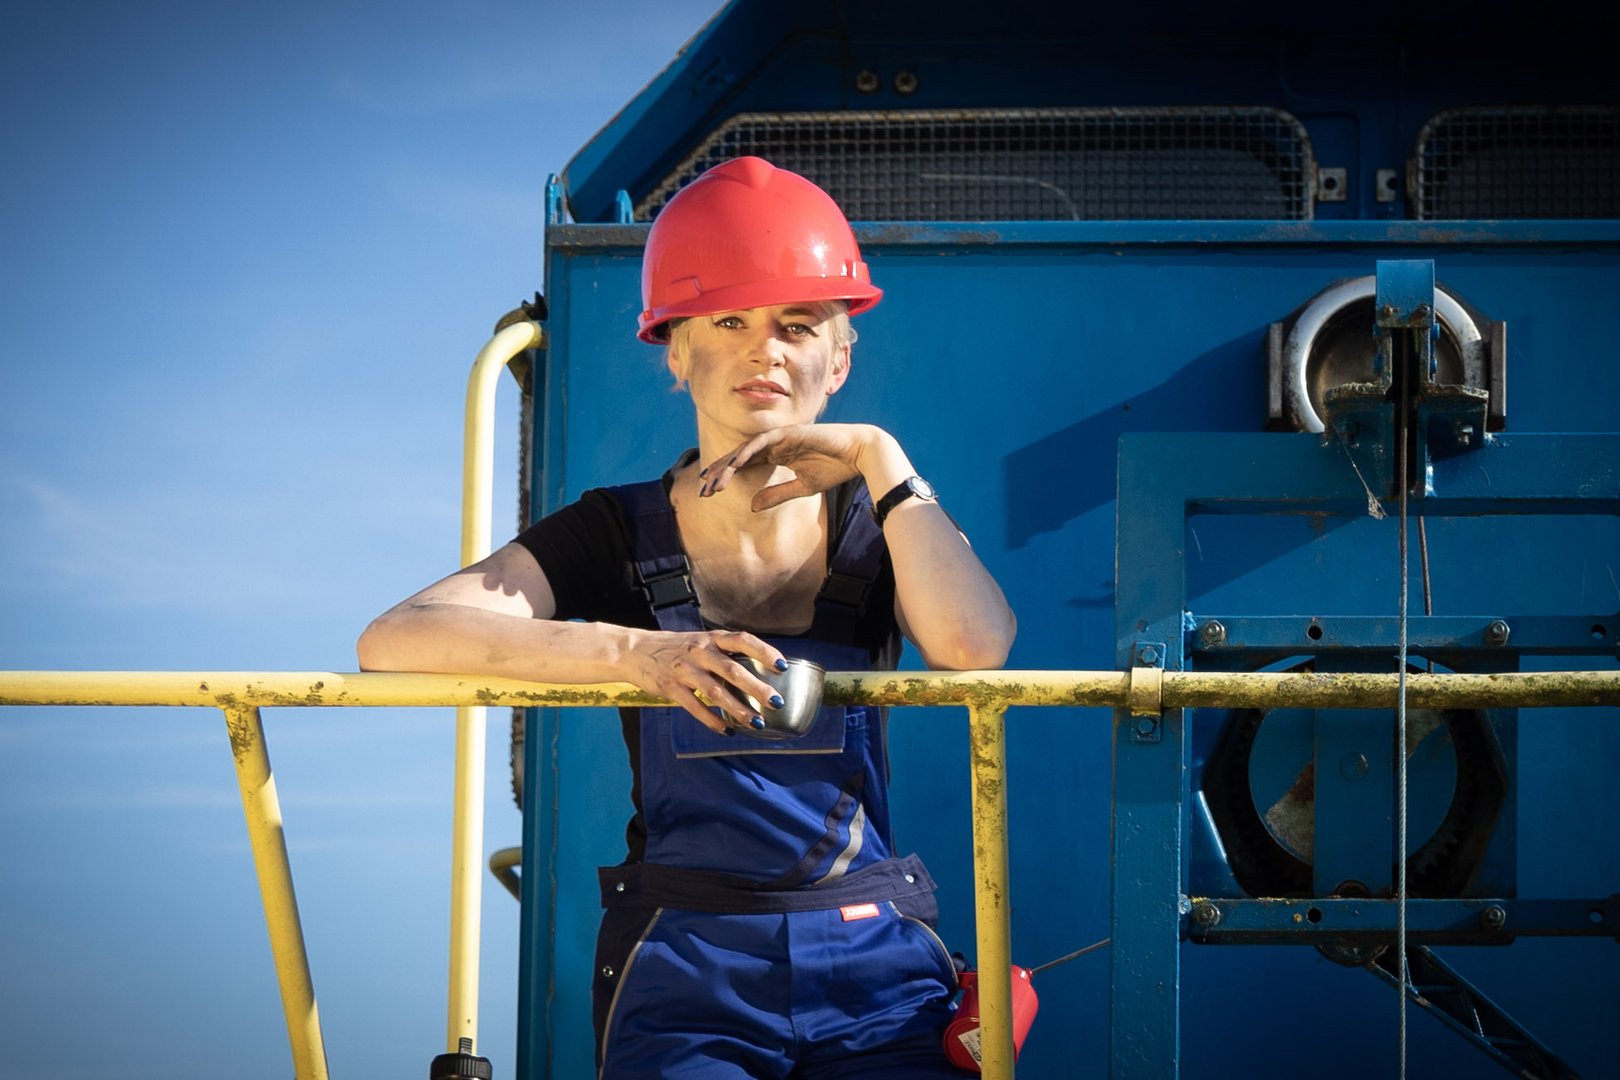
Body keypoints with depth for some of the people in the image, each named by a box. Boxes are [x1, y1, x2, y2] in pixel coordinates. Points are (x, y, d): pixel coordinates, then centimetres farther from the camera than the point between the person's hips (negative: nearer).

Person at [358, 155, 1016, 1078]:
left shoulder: (872, 528, 8)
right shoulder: (619, 537, 4)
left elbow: (976, 646, -16)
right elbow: (391, 641, -12)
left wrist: (878, 457, -8)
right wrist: (636, 651, -23)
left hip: (874, 966, 1)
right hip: (685, 975, -1)